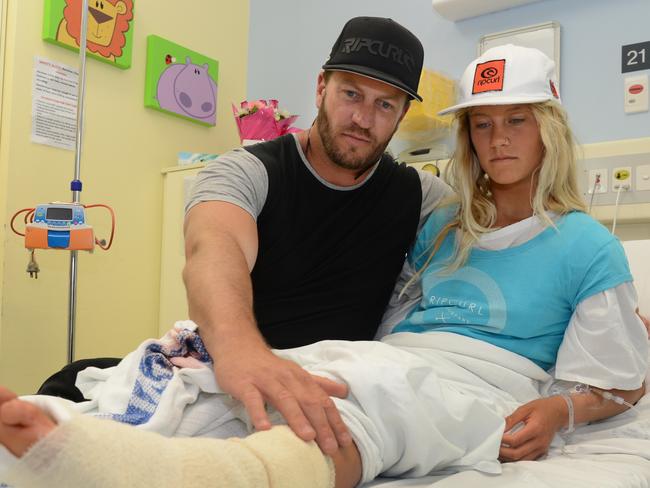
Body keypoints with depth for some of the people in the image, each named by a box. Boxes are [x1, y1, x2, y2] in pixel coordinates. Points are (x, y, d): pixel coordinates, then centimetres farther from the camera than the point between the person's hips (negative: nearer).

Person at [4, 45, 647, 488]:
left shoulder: (589, 245, 10)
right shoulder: (445, 226, 25)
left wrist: (561, 410, -13)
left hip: (478, 387, -5)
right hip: (387, 358, 6)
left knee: (341, 419, -40)